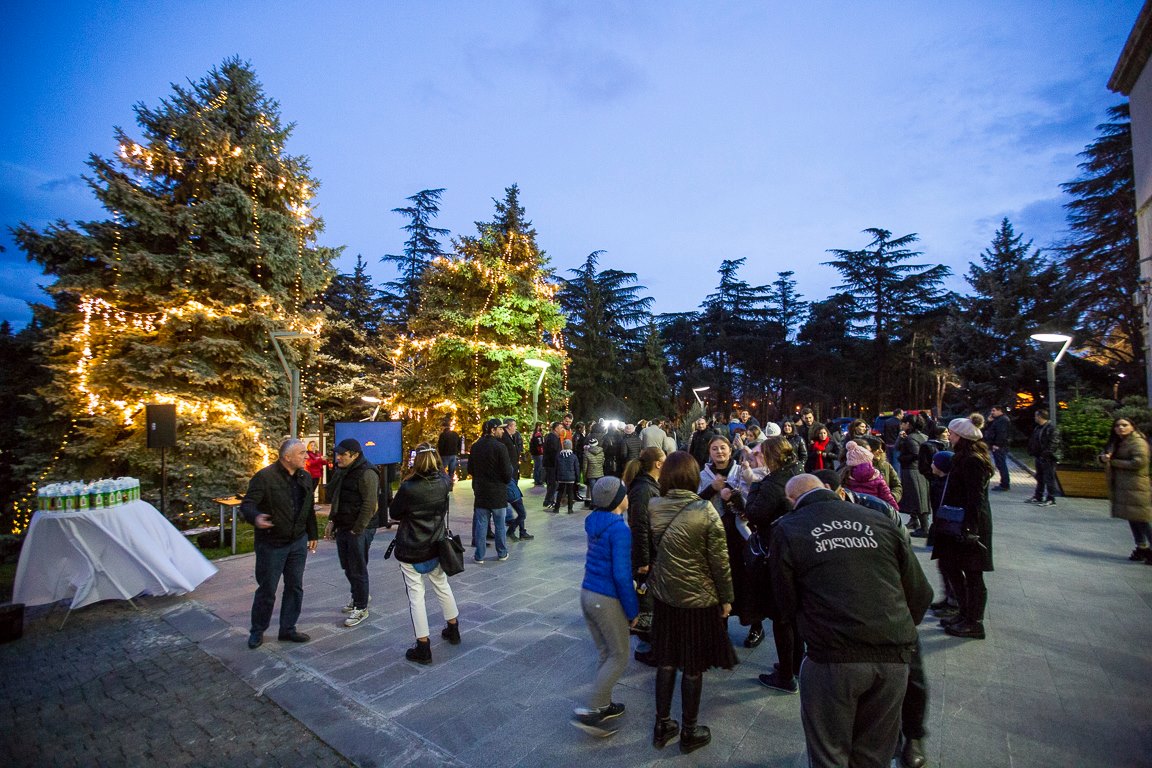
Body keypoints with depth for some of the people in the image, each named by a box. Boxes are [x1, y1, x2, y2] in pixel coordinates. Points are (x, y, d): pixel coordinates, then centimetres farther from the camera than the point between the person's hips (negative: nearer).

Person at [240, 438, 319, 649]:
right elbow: (246, 504, -18)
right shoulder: (265, 477, -16)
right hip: (271, 543, -6)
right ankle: (257, 631, 27)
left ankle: (288, 628, 26)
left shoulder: (305, 477, 4)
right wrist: (255, 517, -41)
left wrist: (312, 534, 17)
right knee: (267, 590, 6)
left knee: (295, 587, 12)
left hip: (298, 543, 6)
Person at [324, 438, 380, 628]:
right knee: (347, 567, 19)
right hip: (343, 526, 9)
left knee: (358, 569, 1)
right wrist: (332, 521, 14)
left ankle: (361, 608, 16)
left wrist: (356, 530, -19)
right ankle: (358, 597, 39)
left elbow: (369, 504, -21)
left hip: (360, 529, -9)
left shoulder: (366, 473, -19)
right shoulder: (342, 471, 10)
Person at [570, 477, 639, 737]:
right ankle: (589, 712, 8)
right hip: (607, 600, -8)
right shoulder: (619, 530, -21)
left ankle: (603, 705, 33)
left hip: (587, 594, 8)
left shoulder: (594, 522, 3)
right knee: (619, 657, 9)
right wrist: (632, 610, -11)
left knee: (606, 653, 22)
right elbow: (621, 575, -22)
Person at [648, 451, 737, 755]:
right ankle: (689, 732, 32)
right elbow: (719, 561, -14)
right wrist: (726, 598, -2)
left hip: (664, 595, 3)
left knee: (666, 661, 19)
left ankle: (662, 725, 34)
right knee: (693, 667, 15)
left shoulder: (653, 507, -12)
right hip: (699, 599, -3)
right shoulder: (705, 511, -20)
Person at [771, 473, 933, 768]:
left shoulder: (787, 529, -2)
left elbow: (788, 606, 2)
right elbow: (921, 593, 10)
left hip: (833, 658, -4)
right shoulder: (879, 521, 6)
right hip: (895, 657, 4)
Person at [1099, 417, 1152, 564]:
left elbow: (1139, 462, -20)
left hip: (1135, 487, -9)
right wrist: (1104, 458, -7)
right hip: (1121, 487, 9)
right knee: (1132, 519, 15)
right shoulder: (1117, 443, 16)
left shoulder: (1138, 442, -10)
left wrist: (1114, 461, -12)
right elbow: (1106, 456, 17)